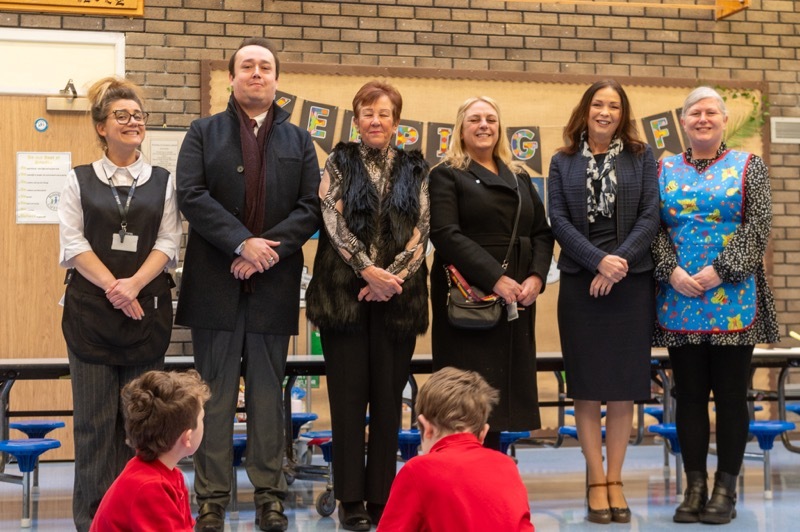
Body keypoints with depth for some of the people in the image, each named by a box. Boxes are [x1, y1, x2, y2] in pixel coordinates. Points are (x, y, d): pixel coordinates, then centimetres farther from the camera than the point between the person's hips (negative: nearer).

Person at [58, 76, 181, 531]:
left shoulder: (163, 182, 11)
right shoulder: (79, 181, 9)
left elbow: (168, 243, 2)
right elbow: (73, 244, -1)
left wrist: (134, 284, -14)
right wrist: (113, 287, -14)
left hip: (147, 308, 1)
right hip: (91, 308, -1)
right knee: (95, 413, 0)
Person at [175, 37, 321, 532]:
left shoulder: (299, 140, 13)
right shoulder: (204, 133, 9)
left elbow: (311, 208, 2)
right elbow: (192, 195, -5)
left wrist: (268, 248, -12)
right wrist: (242, 243, -15)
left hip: (274, 283, 1)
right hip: (215, 282, -1)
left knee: (268, 393, 7)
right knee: (216, 393, 3)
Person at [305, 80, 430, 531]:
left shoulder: (415, 170, 11)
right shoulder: (340, 163, 7)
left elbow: (421, 230, 2)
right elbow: (334, 222, -4)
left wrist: (390, 278, -12)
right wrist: (369, 270, -15)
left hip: (398, 295, 1)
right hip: (345, 292, -1)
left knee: (389, 397, 3)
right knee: (348, 395, 0)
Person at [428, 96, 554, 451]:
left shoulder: (519, 177, 19)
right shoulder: (447, 175, 2)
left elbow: (542, 233, 13)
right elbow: (445, 234, -12)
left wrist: (536, 277, -7)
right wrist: (495, 279, -20)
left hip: (517, 298, 5)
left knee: (503, 388, 5)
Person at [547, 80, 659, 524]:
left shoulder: (641, 157, 8)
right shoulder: (563, 162, 8)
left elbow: (651, 216, -1)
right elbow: (559, 220, -1)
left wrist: (620, 261, -13)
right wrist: (599, 261, -14)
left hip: (631, 283, 0)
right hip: (580, 283, 0)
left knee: (624, 386, 2)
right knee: (587, 386, 1)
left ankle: (615, 480, 11)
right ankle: (596, 481, 9)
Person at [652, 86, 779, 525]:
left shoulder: (748, 167, 6)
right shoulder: (664, 171, 11)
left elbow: (758, 225, -4)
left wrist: (721, 271, -13)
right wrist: (671, 270, -11)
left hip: (733, 300, -2)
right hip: (680, 300, 2)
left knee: (731, 394, 1)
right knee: (689, 395, 5)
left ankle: (726, 489, 10)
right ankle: (694, 488, 13)